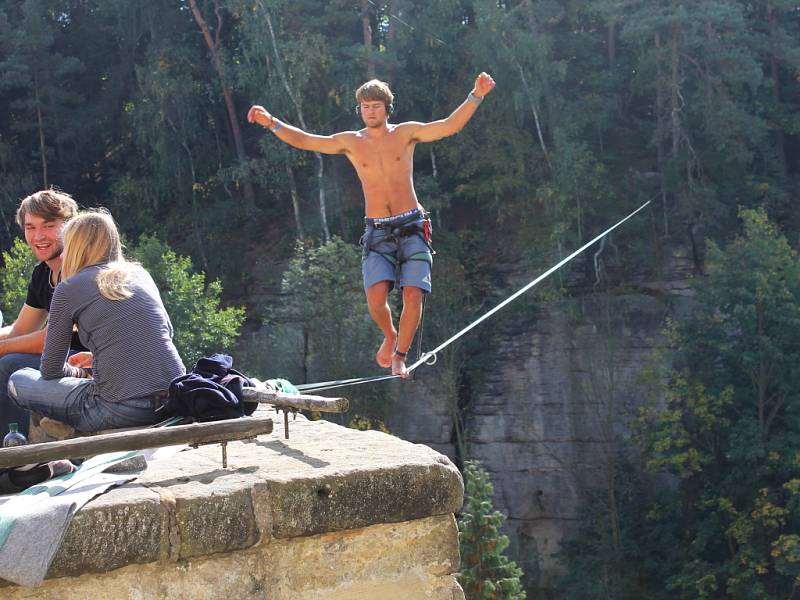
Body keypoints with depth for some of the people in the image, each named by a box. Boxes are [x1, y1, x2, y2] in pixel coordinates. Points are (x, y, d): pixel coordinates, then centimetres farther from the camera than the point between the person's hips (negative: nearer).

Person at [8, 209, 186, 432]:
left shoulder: (69, 288, 2)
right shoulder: (140, 274, 15)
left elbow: (51, 370, 7)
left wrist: (78, 372, 30)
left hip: (122, 410, -6)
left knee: (18, 382, 14)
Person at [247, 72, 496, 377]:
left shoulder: (406, 133, 4)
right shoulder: (350, 142, 6)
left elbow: (450, 126, -4)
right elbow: (303, 140, 4)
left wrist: (476, 96, -15)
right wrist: (271, 122, -9)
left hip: (411, 227, 0)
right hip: (376, 232, 1)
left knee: (413, 296, -12)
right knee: (376, 298, -17)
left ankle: (400, 356, 8)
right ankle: (390, 336, 16)